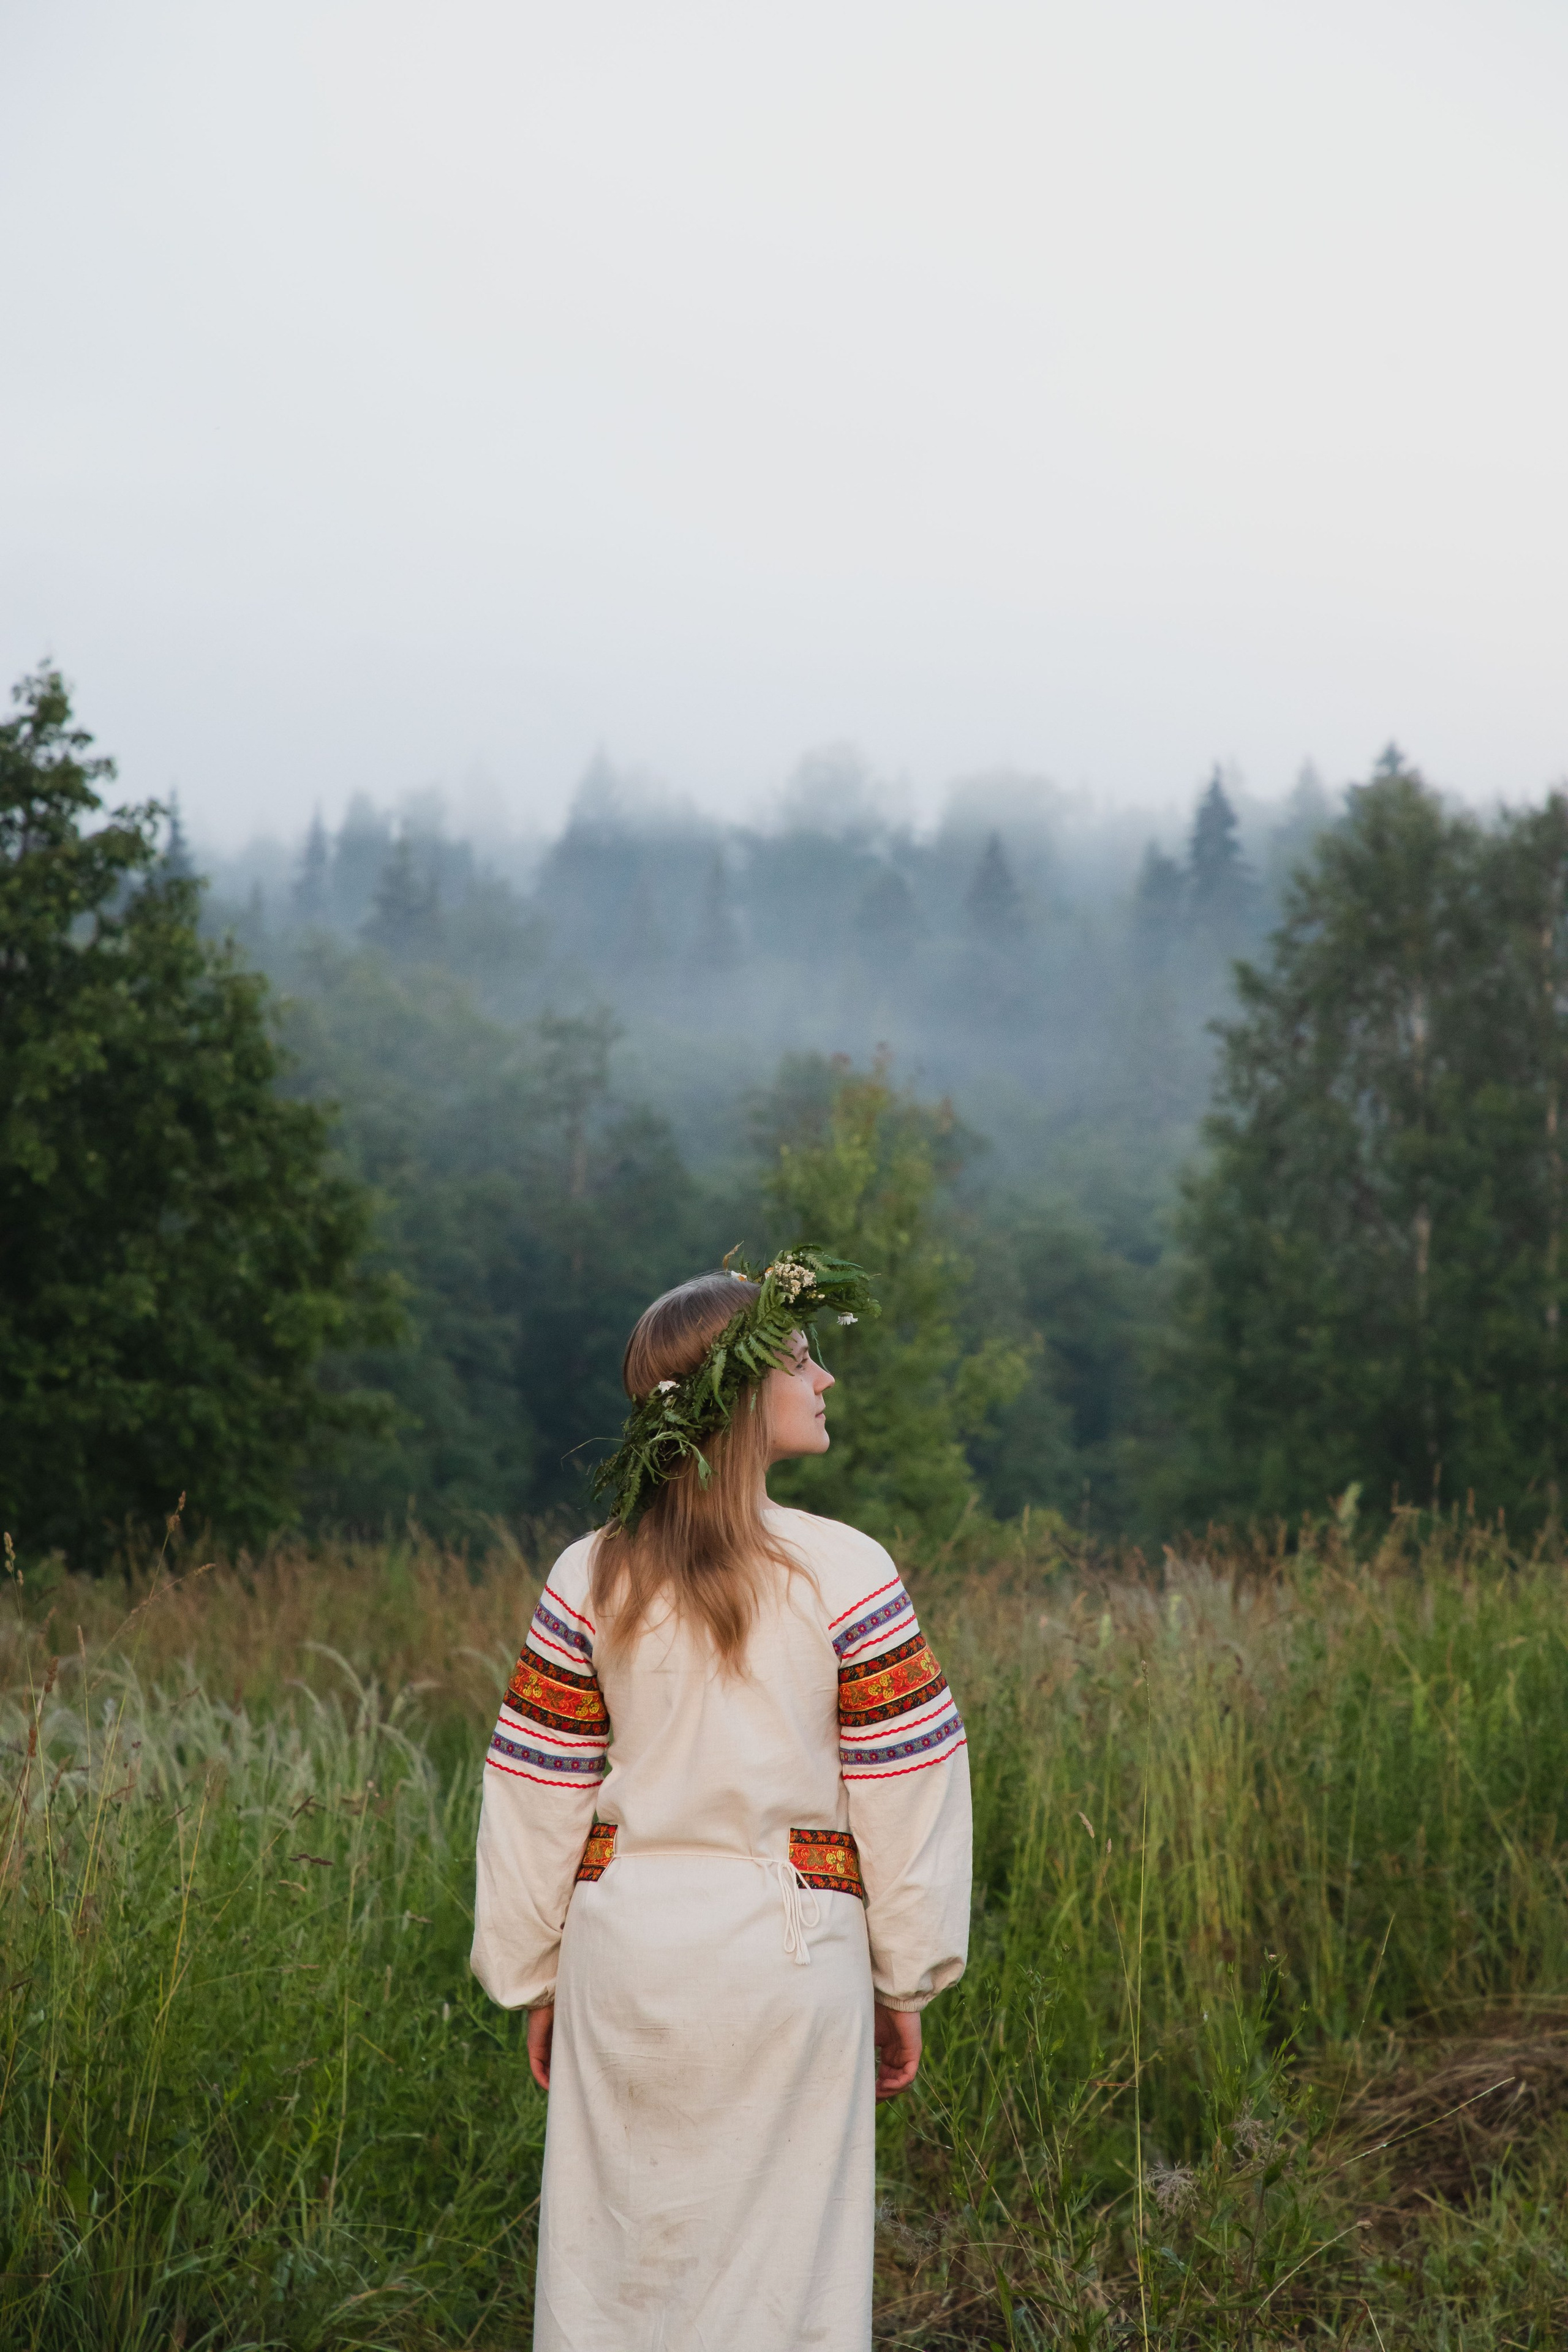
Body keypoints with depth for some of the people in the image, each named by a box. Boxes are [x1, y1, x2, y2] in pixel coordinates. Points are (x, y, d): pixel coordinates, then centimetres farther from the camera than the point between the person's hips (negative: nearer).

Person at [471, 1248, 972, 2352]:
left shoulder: (588, 1581, 0)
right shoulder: (846, 1574, -8)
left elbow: (536, 1799, 3)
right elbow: (904, 1795, -5)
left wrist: (536, 1982, 14)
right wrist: (905, 1982, 6)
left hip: (624, 1944, 3)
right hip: (788, 1945, -3)